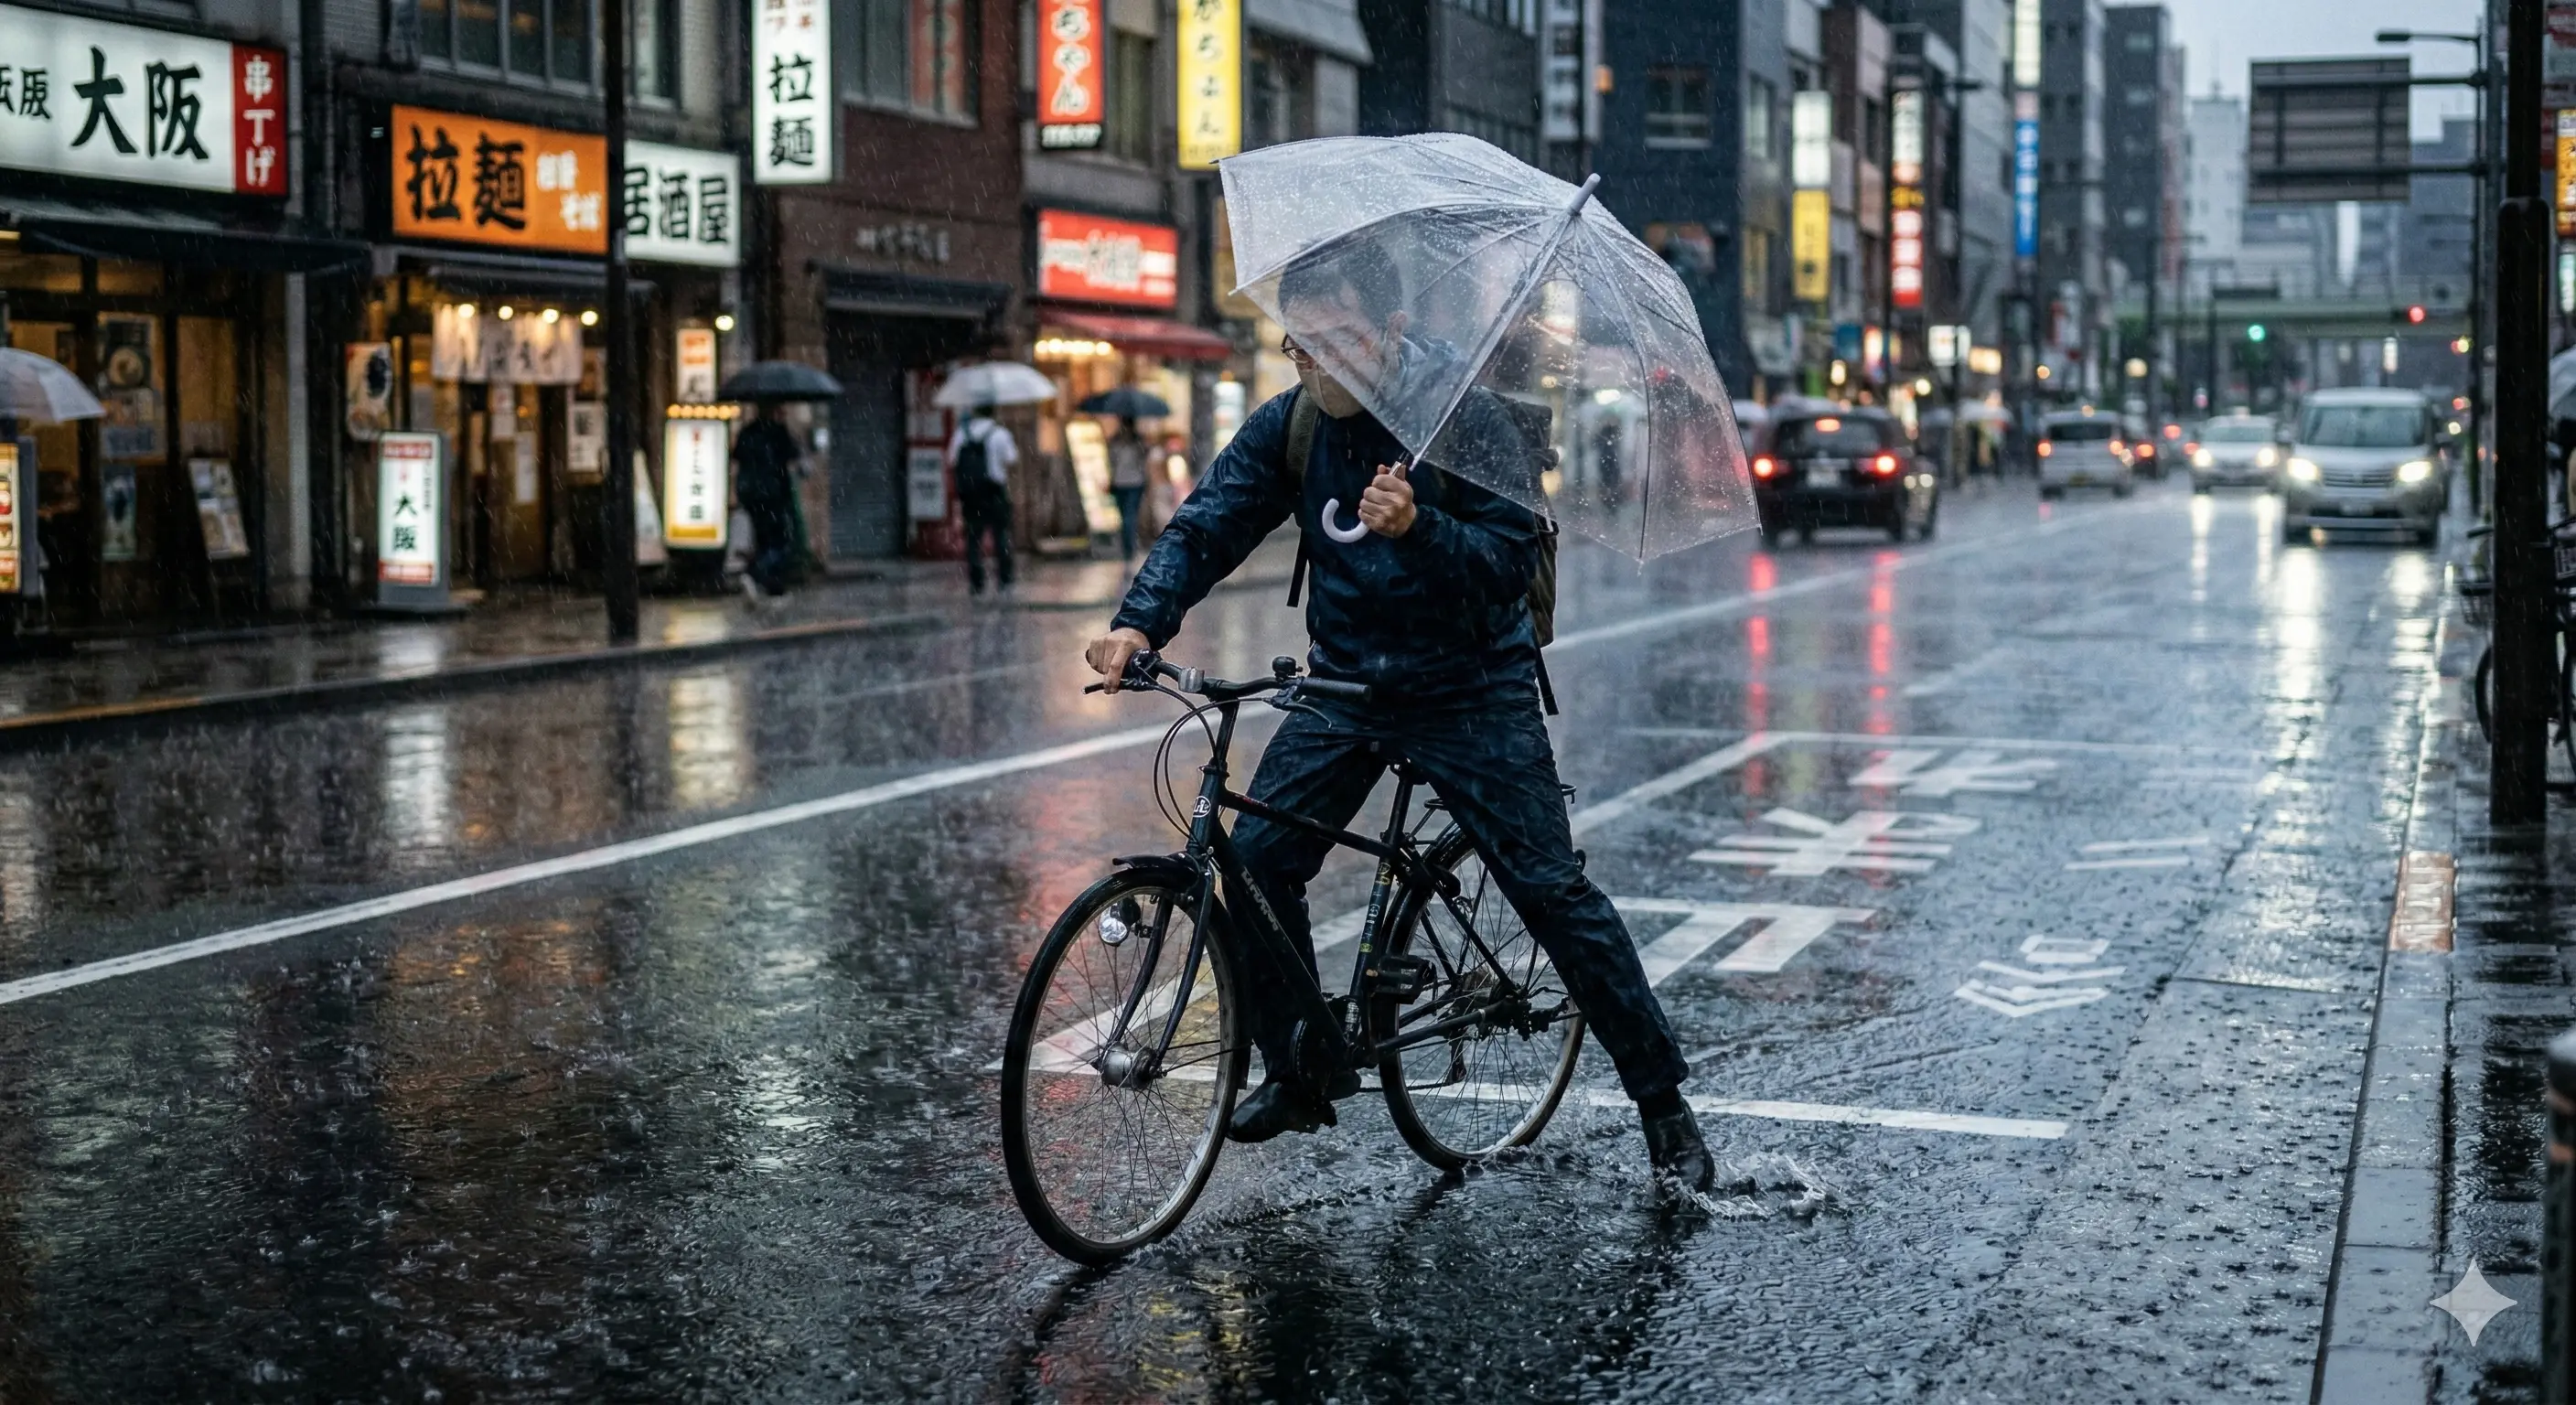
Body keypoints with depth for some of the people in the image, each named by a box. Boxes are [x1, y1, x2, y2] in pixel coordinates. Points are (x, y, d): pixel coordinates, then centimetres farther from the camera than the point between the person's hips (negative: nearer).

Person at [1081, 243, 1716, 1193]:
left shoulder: (1467, 419, -16)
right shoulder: (1287, 425, -2)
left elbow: (1511, 562, -22)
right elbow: (1205, 527, -7)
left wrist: (1418, 528, -40)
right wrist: (1140, 623, -24)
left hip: (1471, 693, -5)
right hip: (1345, 686, 5)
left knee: (1552, 890, -7)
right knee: (1255, 858, -6)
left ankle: (1665, 1109, 5)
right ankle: (1297, 1076, 13)